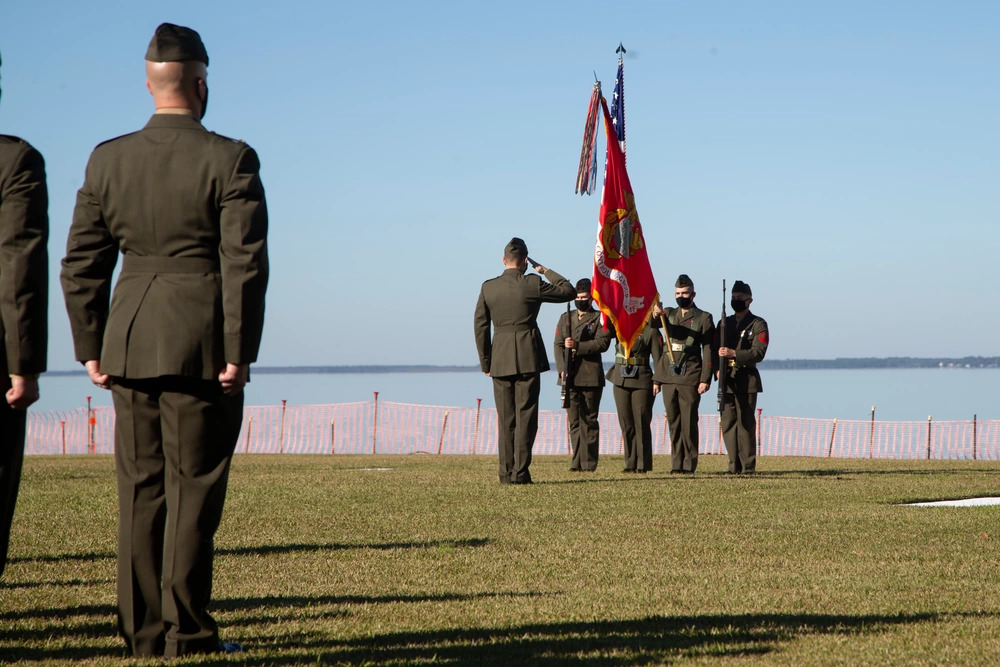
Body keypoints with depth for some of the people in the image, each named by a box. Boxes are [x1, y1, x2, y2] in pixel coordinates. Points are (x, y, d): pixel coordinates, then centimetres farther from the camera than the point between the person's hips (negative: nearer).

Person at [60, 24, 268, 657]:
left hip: (129, 344, 4)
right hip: (202, 345, -4)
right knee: (193, 491, 1)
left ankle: (143, 631, 13)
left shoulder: (108, 159, 6)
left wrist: (91, 347, 13)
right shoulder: (230, 160, -7)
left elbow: (81, 265, 7)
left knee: (140, 491, 10)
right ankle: (188, 634, 3)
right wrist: (239, 355, -8)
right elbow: (245, 265, -12)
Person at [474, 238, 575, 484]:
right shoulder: (532, 284, -6)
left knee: (505, 417, 8)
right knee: (525, 415, 0)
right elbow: (568, 291, 4)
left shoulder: (488, 287, 3)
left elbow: (480, 326, 5)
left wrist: (485, 362, 12)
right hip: (528, 358, -3)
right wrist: (546, 271, 15)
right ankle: (520, 471, -5)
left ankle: (506, 473, 6)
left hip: (500, 360, 3)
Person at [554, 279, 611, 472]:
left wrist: (577, 346, -18)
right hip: (570, 377, 4)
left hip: (591, 377, -4)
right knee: (574, 421, 4)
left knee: (589, 421, -2)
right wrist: (562, 369, -6)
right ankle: (577, 462, 6)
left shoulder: (600, 318, 5)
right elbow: (558, 345, 9)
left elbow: (603, 343, -8)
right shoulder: (565, 318, 16)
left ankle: (589, 464, -2)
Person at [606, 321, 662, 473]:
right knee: (626, 423, 5)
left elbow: (658, 357, -5)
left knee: (641, 423, -3)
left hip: (642, 381, -5)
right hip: (621, 380, 5)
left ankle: (643, 465, 2)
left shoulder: (650, 331, -2)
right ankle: (631, 463, 11)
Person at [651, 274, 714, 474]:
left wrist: (705, 379, -9)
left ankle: (689, 464, -1)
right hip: (668, 377, 4)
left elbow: (708, 351, -1)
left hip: (690, 377, -4)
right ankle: (676, 464, 9)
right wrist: (655, 315, -32)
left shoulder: (704, 318, 3)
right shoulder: (669, 314, 16)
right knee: (674, 422, 5)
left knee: (689, 422, -5)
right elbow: (654, 323, -7)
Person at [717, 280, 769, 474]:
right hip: (726, 380, 5)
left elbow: (758, 352, -10)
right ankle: (734, 466, 8)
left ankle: (748, 467, -4)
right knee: (728, 423, 2)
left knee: (745, 423, -7)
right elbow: (715, 349, 14)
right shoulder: (725, 323, 17)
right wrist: (717, 370, -5)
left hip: (747, 380, -5)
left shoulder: (758, 324, 2)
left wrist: (734, 354, -22)